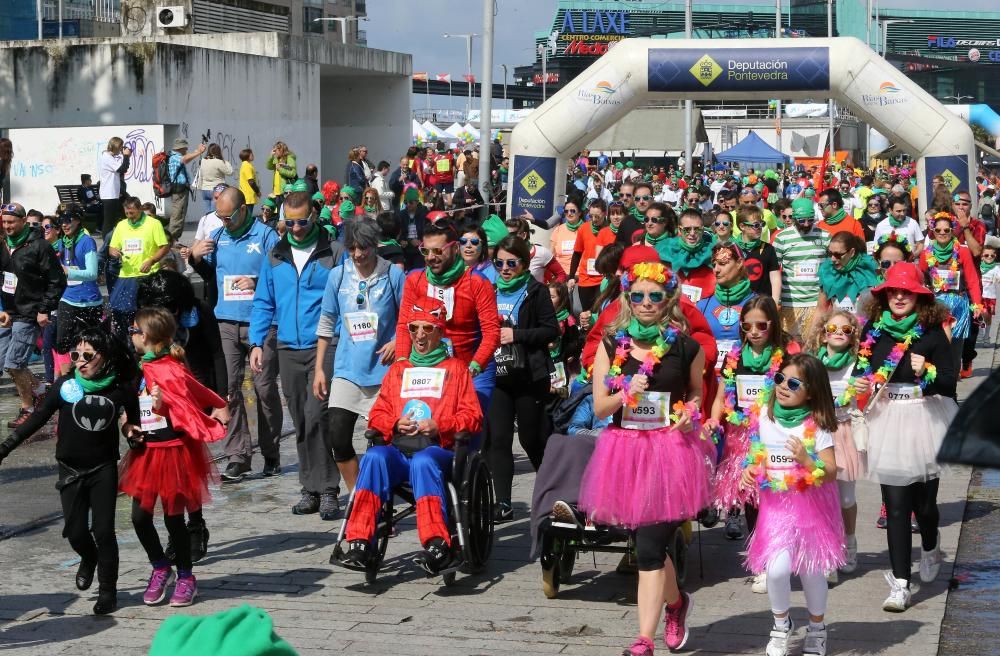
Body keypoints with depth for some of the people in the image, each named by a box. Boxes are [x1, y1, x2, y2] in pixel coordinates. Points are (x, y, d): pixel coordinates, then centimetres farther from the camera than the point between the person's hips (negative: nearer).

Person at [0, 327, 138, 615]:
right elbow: (38, 418, -4)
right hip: (71, 470, 1)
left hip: (103, 469, -1)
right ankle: (89, 559, 38)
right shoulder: (66, 385, -9)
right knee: (75, 532, 3)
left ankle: (108, 590, 15)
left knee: (103, 531, -3)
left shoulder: (121, 390, -9)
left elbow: (135, 423, 7)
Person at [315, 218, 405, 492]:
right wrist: (319, 369, 9)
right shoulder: (338, 275, 4)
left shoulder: (393, 275, -3)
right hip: (347, 369, 2)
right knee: (338, 436, -6)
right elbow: (326, 323, 11)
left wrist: (398, 342, -13)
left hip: (383, 370, -2)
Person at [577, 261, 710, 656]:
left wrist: (689, 412, -4)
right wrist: (626, 393, -18)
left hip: (670, 451, -2)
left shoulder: (685, 347, 0)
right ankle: (675, 602, 42)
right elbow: (599, 408, 1)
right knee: (651, 544, 12)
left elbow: (696, 392, 17)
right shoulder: (612, 345, 2)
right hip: (626, 451, 3)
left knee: (650, 548, -8)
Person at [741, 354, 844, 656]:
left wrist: (806, 459, -30)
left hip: (812, 505, -2)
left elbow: (831, 472, -13)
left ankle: (817, 628, 32)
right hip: (777, 504, 2)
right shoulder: (766, 418, 0)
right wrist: (750, 471, -4)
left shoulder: (816, 425, -11)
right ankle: (781, 623, 14)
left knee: (811, 570, 7)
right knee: (778, 568, -13)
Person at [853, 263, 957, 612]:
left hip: (924, 421, -2)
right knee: (896, 505, -3)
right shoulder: (873, 329, 4)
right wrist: (861, 385, -5)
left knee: (924, 501, 4)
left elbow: (951, 380, -7)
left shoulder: (932, 331, -5)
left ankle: (930, 547, 40)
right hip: (888, 423, 2)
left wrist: (927, 372, -26)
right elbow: (862, 369, 16)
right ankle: (900, 583, 0)